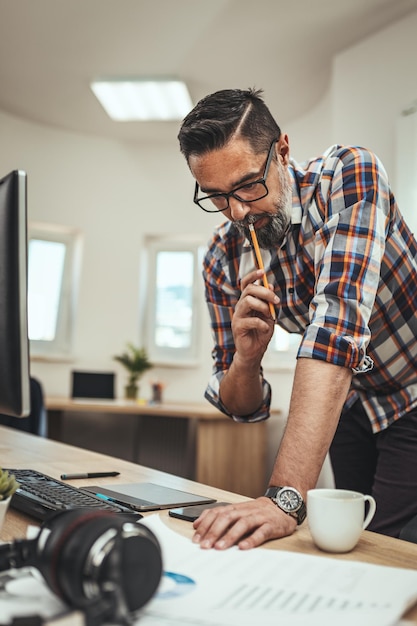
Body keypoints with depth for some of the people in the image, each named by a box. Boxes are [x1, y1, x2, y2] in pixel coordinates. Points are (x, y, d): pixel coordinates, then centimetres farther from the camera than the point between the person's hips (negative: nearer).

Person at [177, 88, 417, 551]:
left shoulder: (349, 174, -25)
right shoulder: (223, 260, -11)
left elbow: (338, 323, -39)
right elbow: (243, 408, -5)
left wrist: (285, 495, -45)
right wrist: (245, 357, -29)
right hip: (351, 411, 4)